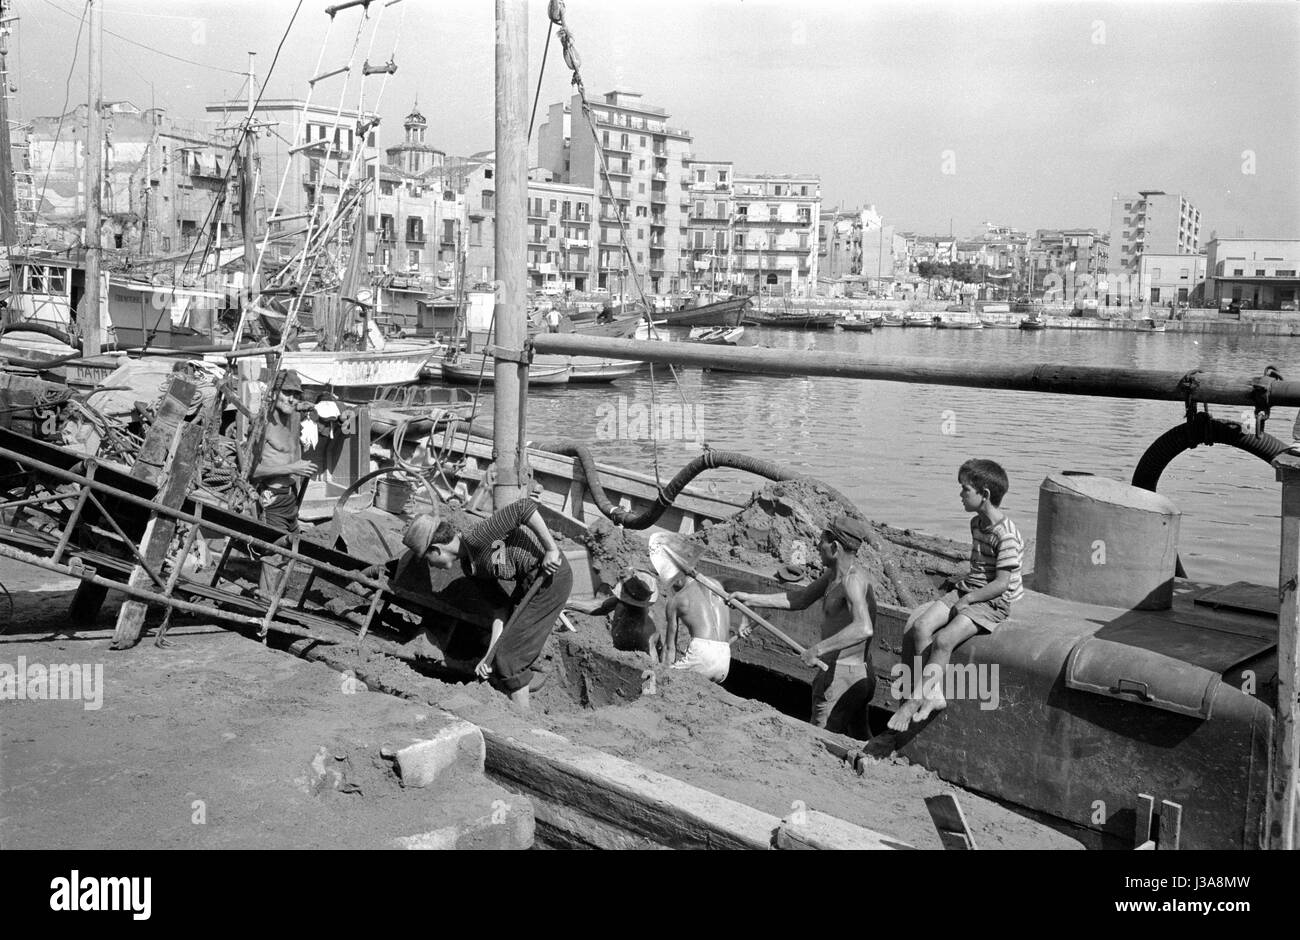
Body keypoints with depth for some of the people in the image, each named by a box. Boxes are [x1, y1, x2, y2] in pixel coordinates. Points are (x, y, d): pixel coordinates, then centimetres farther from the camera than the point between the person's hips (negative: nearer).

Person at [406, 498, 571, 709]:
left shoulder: (477, 538, -20)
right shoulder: (469, 564, 7)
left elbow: (524, 507, -28)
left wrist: (551, 549, -25)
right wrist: (490, 655, -5)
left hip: (551, 574, -9)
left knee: (507, 656, -4)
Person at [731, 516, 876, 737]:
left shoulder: (853, 579, -22)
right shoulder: (835, 573, 9)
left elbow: (863, 628, -38)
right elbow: (801, 599, 18)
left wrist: (818, 648, -37)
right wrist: (751, 599, 15)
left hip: (842, 676, -10)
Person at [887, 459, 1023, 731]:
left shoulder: (1005, 535, -18)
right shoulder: (976, 524, 11)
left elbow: (1001, 583, -19)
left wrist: (967, 600, -17)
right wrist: (962, 587, 11)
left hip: (992, 602, -9)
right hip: (966, 590, 9)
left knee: (943, 639, -25)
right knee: (919, 627, -13)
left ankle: (915, 701, -14)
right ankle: (933, 695, -12)